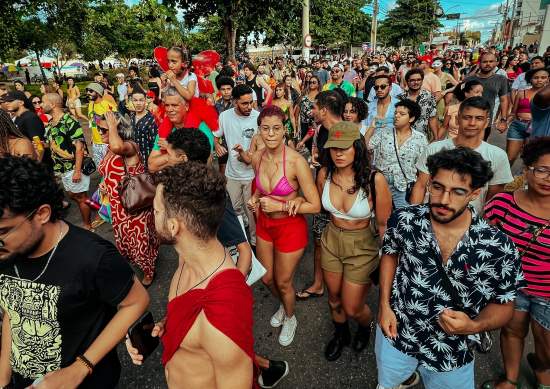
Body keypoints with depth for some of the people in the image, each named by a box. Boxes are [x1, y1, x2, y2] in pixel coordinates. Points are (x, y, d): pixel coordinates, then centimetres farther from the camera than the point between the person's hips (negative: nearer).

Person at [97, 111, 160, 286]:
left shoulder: (129, 146, -21)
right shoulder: (109, 150, 6)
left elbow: (117, 147, -48)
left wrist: (112, 124, -32)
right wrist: (104, 184, 8)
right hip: (117, 205, 9)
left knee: (139, 238, 6)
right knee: (123, 237, 24)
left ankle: (148, 271, 29)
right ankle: (131, 261, 49)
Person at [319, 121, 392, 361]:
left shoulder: (374, 180, -25)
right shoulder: (325, 174, -12)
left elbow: (384, 224, -13)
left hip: (362, 247, -4)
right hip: (331, 242, 4)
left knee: (352, 309, 10)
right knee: (334, 299, 22)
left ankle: (366, 326, 49)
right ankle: (341, 335, 55)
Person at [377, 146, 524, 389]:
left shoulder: (499, 248, -21)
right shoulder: (403, 220, -18)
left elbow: (503, 304, -6)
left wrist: (474, 326, -25)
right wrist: (384, 305, -6)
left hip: (452, 355, -1)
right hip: (396, 334, 2)